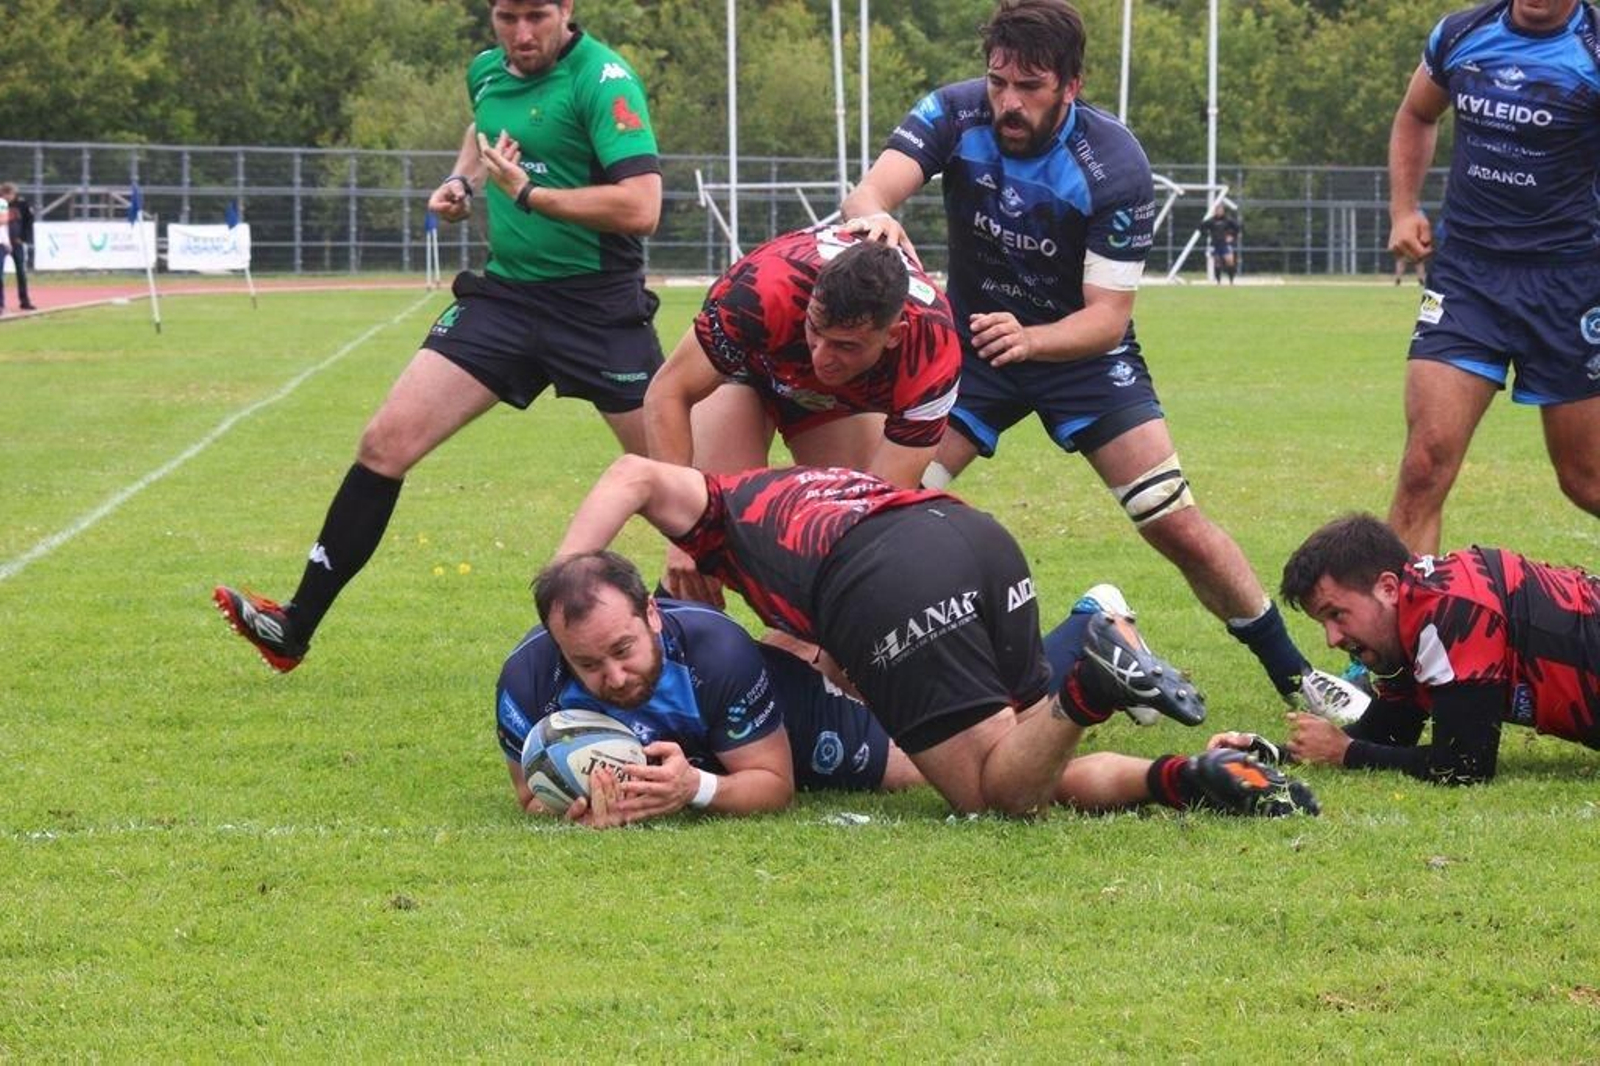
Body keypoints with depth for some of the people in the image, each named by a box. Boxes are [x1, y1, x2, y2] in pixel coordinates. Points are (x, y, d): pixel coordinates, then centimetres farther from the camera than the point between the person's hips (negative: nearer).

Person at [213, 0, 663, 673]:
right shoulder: (487, 73, 7)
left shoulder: (603, 81, -15)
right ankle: (294, 629, 0)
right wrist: (463, 181, 13)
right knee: (387, 441, -5)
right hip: (505, 294, 6)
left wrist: (529, 192, -23)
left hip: (598, 307, -6)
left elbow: (640, 207, -25)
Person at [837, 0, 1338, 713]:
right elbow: (871, 191, -34)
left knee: (1179, 527, -9)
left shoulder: (1113, 165, -24)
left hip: (1082, 353, -2)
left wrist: (1030, 339, -45)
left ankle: (1294, 676, 8)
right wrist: (872, 218, -60)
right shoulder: (955, 116, -19)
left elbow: (1107, 314, -24)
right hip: (970, 341, 2)